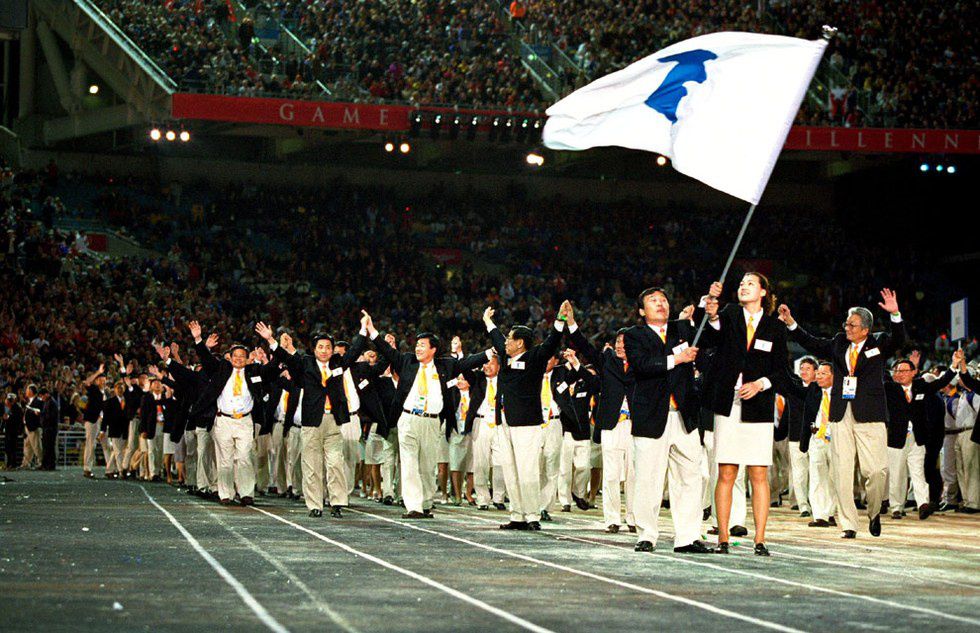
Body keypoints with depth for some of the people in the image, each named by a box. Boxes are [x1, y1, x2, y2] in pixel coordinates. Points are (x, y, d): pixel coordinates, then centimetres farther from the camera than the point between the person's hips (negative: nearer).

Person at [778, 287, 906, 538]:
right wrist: (790, 323, 14)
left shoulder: (878, 343, 5)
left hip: (869, 416, -3)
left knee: (876, 470, -8)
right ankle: (848, 525, 6)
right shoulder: (839, 343, 16)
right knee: (842, 472, 0)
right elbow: (812, 343, 23)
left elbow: (898, 340, -11)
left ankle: (874, 513, 19)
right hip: (841, 415, 4)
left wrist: (895, 315, -27)